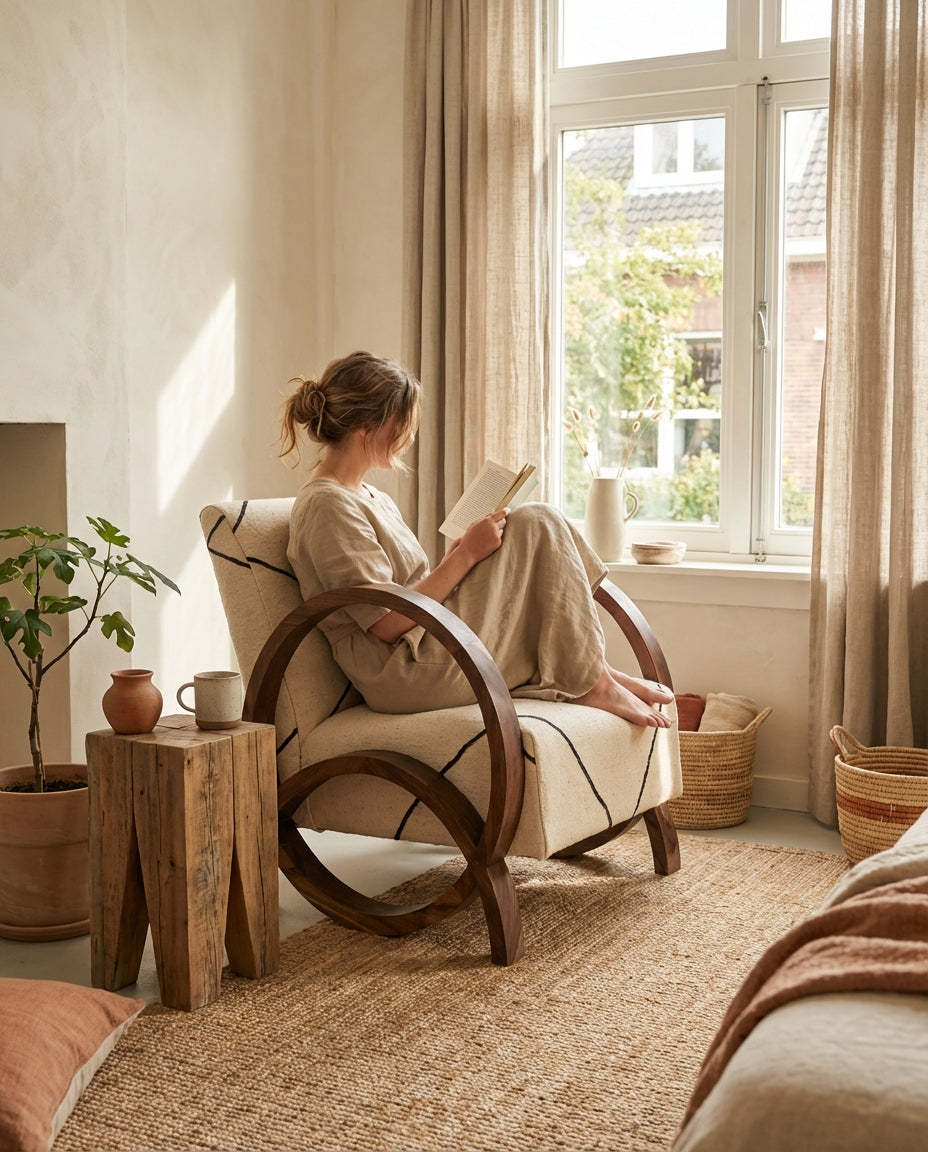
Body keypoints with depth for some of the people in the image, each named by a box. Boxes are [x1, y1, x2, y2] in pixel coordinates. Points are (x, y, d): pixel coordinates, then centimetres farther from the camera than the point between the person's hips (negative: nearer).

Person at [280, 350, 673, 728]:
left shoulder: (368, 497, 17)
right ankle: (590, 684, -5)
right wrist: (464, 556, -15)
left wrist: (459, 557, 1)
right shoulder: (327, 506, -15)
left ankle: (596, 671, 1)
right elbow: (387, 623, -20)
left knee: (537, 524, 7)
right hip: (404, 678, -10)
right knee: (536, 526, -11)